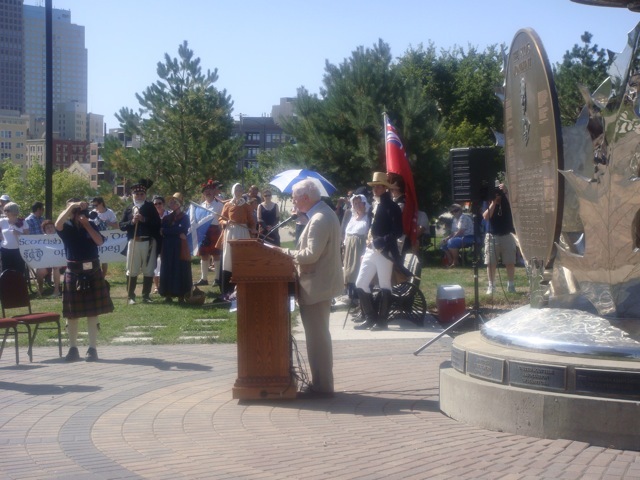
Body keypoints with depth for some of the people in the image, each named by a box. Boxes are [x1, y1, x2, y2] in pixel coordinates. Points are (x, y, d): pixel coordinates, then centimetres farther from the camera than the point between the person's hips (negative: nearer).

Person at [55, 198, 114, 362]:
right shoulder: (67, 228, -1)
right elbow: (58, 224, -25)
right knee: (72, 313, 4)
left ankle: (93, 348, 8)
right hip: (73, 273, -1)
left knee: (93, 312, 3)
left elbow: (99, 241, -11)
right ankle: (73, 349, 13)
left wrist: (86, 224, -16)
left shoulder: (91, 226, 5)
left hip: (93, 272, 1)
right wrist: (72, 206, -31)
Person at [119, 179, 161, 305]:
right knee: (132, 271, 2)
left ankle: (146, 296, 15)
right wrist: (132, 222, -13)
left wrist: (144, 220, -15)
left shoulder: (151, 207, 5)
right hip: (134, 243, 0)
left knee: (149, 270, 5)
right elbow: (121, 226, 3)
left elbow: (157, 224, -4)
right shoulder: (128, 209, 7)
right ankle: (131, 296, 9)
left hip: (149, 243, 0)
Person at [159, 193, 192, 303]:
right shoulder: (166, 218, 13)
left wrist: (166, 231, -7)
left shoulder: (184, 217, 3)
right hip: (168, 249, 4)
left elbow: (182, 230, -13)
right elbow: (161, 232, -1)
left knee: (181, 271, -3)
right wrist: (177, 234, -13)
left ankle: (181, 296, 1)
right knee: (168, 271, 2)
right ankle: (168, 295, 6)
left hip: (180, 248, -4)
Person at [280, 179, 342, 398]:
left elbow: (312, 254, -25)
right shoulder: (323, 213, 13)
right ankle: (321, 382, 25)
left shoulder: (320, 219, -21)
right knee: (318, 335, 17)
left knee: (317, 336, -5)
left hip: (316, 285, -11)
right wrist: (292, 254, 12)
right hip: (321, 282, 11)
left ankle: (322, 386, 1)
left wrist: (287, 253, -14)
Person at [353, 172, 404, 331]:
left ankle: (382, 321, 7)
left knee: (384, 286, 0)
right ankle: (370, 318, 15)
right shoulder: (374, 205, 15)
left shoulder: (391, 207, -8)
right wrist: (368, 244, 11)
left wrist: (377, 242, -18)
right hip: (370, 251, 8)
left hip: (384, 252, -8)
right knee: (360, 284, 7)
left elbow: (398, 232, -16)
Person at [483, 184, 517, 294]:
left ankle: (511, 285, 9)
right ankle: (491, 286, 8)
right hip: (492, 236, 0)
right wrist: (493, 202, -17)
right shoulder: (488, 203, 1)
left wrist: (506, 192, -29)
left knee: (510, 263, 1)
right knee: (491, 263, 1)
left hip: (507, 235, 0)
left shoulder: (506, 201, 1)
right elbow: (486, 216, -14)